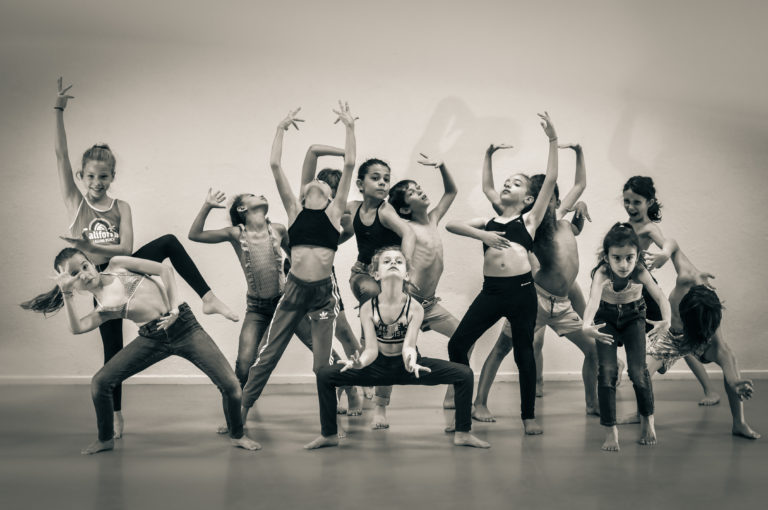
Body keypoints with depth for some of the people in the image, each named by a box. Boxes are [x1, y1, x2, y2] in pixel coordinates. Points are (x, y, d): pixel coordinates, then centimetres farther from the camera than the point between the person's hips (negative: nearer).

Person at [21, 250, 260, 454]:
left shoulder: (117, 265, 4)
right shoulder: (102, 308, 6)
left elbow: (164, 270, 1)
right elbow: (77, 328, -13)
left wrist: (174, 310, -8)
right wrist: (67, 294, -9)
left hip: (183, 325, -2)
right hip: (152, 339, 2)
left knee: (230, 384, -10)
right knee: (100, 382, -3)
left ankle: (237, 435, 17)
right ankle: (105, 439, 23)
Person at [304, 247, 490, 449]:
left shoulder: (415, 307, -17)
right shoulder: (368, 308, -15)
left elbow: (409, 345, -26)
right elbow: (371, 349, -19)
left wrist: (411, 361, -51)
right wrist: (359, 363, -42)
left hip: (407, 366, 0)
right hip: (379, 366, 1)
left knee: (465, 374, -19)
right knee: (325, 375, -17)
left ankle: (463, 433, -1)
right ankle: (329, 434, 1)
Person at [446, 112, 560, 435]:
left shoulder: (529, 219, 10)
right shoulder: (489, 221, 19)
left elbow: (551, 180, 5)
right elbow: (451, 224, 12)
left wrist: (552, 139, 4)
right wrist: (482, 235, -2)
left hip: (521, 290, -3)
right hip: (491, 291, 3)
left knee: (524, 352, 3)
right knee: (457, 344, -3)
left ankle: (529, 417, 16)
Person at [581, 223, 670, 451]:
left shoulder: (640, 272, -28)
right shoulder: (602, 273, -32)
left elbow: (660, 297, -37)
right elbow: (593, 299, -49)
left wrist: (666, 320, -58)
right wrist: (586, 325, -69)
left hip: (633, 317, 1)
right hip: (607, 318, 0)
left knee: (638, 371, -11)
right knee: (606, 371, -13)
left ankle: (647, 420, 16)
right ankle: (610, 430, -2)